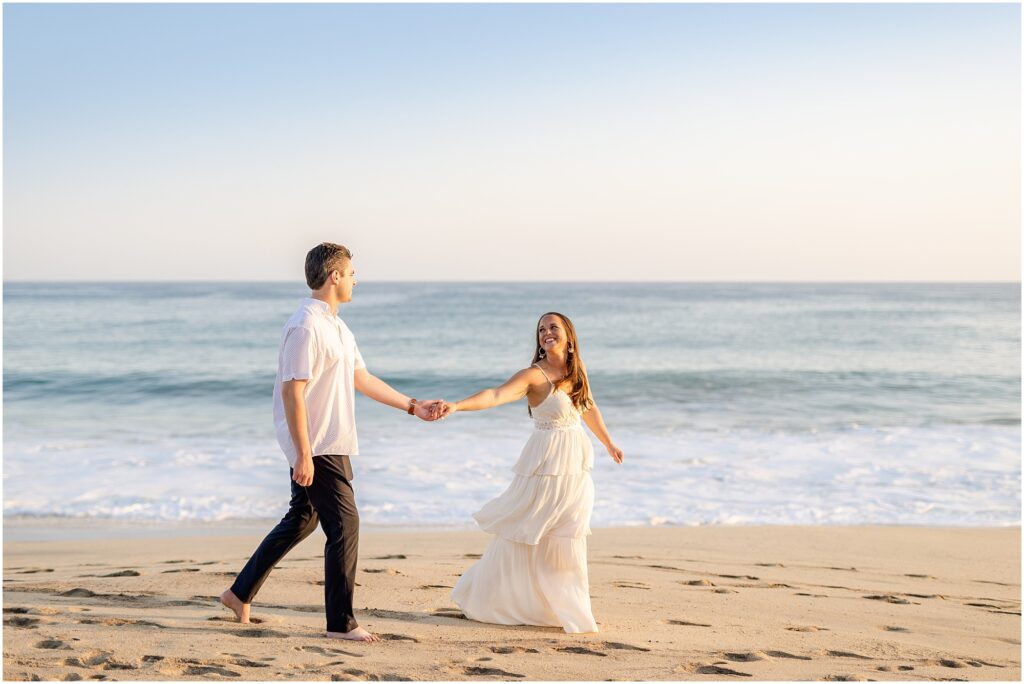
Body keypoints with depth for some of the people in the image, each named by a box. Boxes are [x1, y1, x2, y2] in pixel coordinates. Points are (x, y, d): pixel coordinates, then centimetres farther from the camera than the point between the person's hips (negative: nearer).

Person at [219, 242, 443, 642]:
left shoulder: (336, 327, 14)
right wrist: (304, 455, -22)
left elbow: (362, 379, 21)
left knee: (301, 520, 17)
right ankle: (341, 623, 2)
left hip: (332, 444, 10)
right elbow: (292, 392, -20)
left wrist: (413, 407, 22)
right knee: (344, 524, -6)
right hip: (317, 447, -10)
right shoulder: (306, 327, -17)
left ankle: (241, 593, 28)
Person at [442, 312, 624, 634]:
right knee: (525, 536, 1)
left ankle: (563, 606, 23)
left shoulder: (577, 371, 7)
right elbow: (496, 395, -28)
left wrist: (609, 444, 36)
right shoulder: (534, 375, -14)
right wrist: (456, 405, -44)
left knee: (566, 541, 11)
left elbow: (589, 409, 24)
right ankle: (484, 598, 16)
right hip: (546, 465, -6)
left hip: (576, 468, 6)